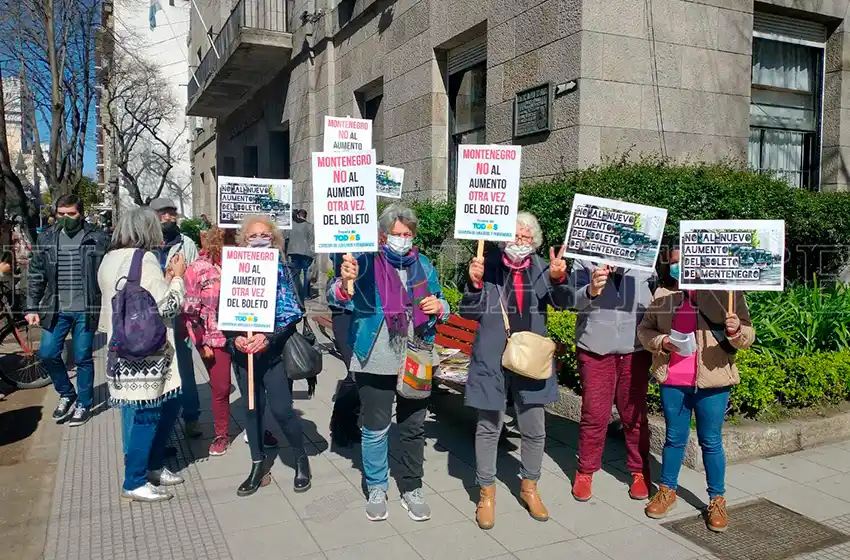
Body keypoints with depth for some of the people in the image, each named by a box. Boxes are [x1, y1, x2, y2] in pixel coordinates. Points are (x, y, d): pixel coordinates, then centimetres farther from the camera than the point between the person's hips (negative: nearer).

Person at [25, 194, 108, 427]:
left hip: (85, 310, -3)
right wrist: (31, 308, 3)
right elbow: (36, 276, 8)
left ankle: (84, 404, 22)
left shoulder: (96, 239, -4)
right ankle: (66, 394, 26)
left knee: (83, 359, 5)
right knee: (47, 354, 2)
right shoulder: (46, 239, 4)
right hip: (55, 309, 3)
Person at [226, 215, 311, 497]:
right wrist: (235, 338, -14)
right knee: (252, 408, 11)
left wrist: (268, 338, -21)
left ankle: (302, 460, 18)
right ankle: (258, 467, 25)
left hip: (273, 351, -3)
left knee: (281, 409, -5)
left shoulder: (280, 269, -3)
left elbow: (290, 313, -8)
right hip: (243, 351, 3)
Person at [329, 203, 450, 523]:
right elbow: (336, 299, -14)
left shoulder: (423, 265, 8)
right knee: (375, 429, 6)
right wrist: (345, 283, -36)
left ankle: (411, 488, 30)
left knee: (413, 427, 13)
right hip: (376, 362, -3)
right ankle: (377, 489, 26)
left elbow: (442, 307, 18)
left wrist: (439, 307, -6)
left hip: (417, 362, 4)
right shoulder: (365, 263, -5)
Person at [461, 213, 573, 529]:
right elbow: (469, 312, -5)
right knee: (489, 428, 9)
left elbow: (562, 303, -10)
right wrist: (475, 284, -23)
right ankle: (486, 493, 26)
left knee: (535, 430, 12)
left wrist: (558, 279, -30)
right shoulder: (488, 267, -5)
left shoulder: (541, 269, 2)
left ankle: (529, 488, 34)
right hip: (492, 362, -2)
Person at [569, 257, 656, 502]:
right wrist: (590, 291, -37)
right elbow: (572, 298, -14)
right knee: (593, 414, 7)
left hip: (635, 349, 1)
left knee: (635, 414, 12)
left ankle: (639, 472, 29)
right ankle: (585, 472, 23)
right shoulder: (585, 260, -3)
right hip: (594, 348, -1)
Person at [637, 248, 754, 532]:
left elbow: (747, 336, -1)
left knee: (711, 442, 8)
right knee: (674, 438, 15)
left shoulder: (725, 292, -3)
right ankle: (667, 490, 31)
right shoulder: (662, 294, 4)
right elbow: (644, 329, 9)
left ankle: (717, 499, 24)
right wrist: (662, 342, -11)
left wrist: (736, 330, -24)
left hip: (712, 381, -2)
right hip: (672, 381, 2)